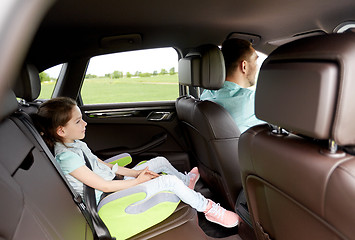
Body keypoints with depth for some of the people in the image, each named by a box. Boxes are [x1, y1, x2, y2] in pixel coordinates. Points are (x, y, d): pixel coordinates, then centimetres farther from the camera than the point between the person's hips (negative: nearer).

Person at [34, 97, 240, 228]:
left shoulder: (76, 144, 5)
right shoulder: (66, 157, -25)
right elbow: (104, 186, -24)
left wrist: (136, 172, 1)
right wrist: (137, 180, -15)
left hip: (115, 183, 9)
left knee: (161, 161, 10)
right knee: (170, 181, -17)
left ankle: (186, 181, 37)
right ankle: (208, 208, 3)